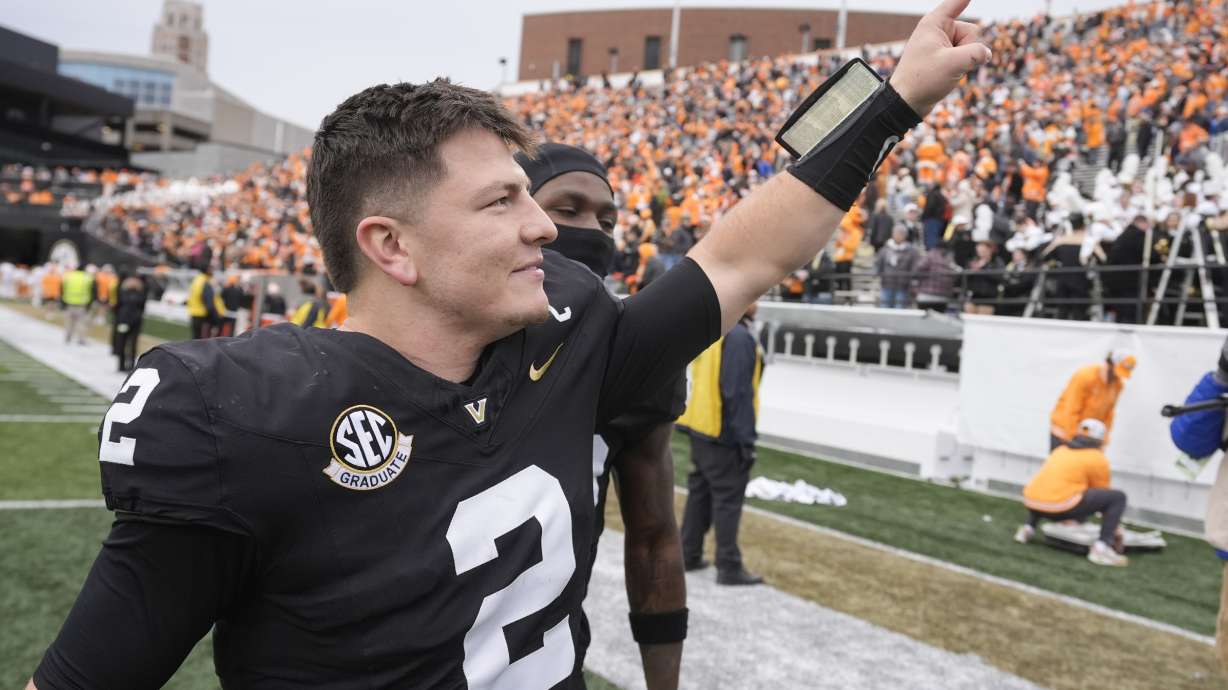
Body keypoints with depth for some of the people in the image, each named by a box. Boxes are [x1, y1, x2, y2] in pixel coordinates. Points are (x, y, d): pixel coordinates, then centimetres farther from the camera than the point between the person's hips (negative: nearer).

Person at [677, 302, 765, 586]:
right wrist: (746, 440, -18)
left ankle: (689, 555, 25)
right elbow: (738, 392, -22)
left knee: (699, 492, 17)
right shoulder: (739, 337, -18)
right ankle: (729, 567, 6)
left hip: (700, 428, 9)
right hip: (723, 434, -9)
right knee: (728, 499, -1)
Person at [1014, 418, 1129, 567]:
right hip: (1060, 506, -6)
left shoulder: (1060, 450, 24)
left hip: (1032, 503, 6)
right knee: (1118, 496, 3)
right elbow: (1103, 493, 16)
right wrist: (1116, 529, 31)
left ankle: (1029, 528, 21)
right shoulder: (1098, 459, 8)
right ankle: (1102, 546, -8)